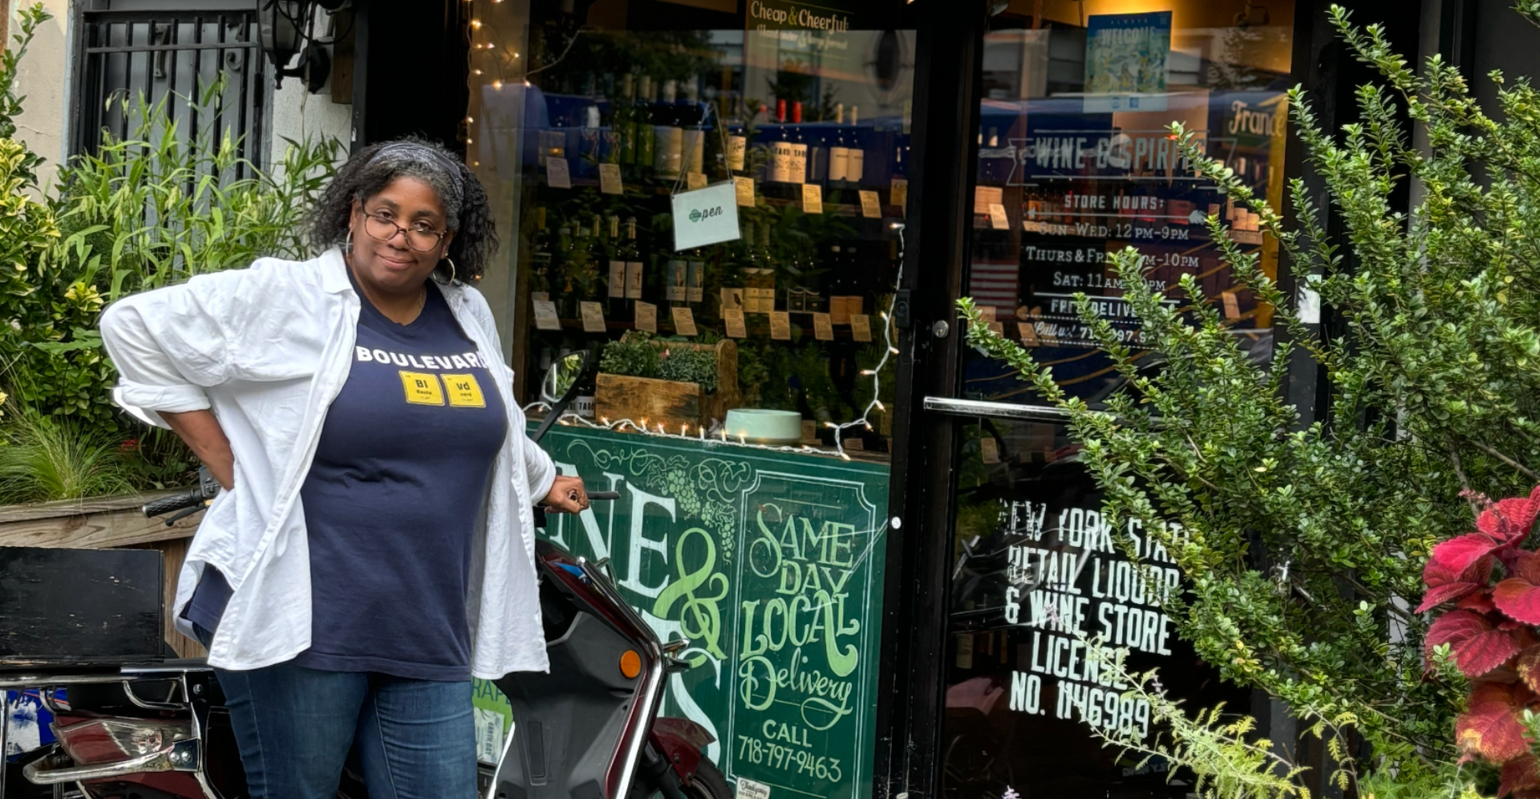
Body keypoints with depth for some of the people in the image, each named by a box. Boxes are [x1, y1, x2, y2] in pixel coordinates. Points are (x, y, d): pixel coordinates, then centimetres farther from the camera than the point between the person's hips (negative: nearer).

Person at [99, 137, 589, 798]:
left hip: (431, 637, 5)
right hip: (299, 627, -5)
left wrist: (543, 483, 45)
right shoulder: (286, 297, -5)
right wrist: (227, 463, -6)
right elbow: (136, 326, -4)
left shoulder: (470, 317, 14)